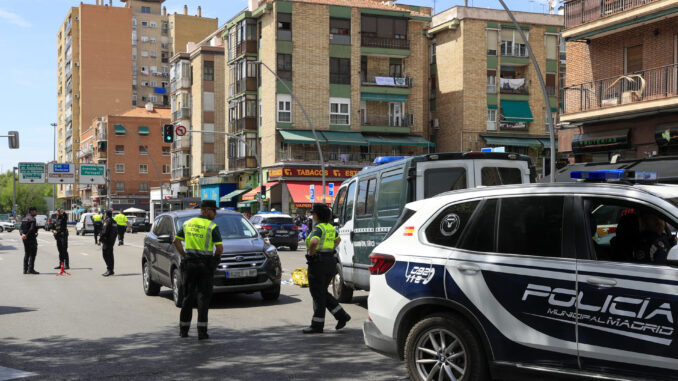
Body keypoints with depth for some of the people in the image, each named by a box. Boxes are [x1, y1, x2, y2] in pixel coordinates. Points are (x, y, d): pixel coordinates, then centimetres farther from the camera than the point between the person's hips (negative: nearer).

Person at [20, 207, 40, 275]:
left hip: (25, 239, 9)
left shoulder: (24, 219, 15)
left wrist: (22, 234, -9)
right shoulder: (32, 219, -12)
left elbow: (21, 229, 7)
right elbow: (32, 229, -24)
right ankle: (31, 269, -9)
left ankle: (25, 269, 13)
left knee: (26, 254, 13)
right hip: (31, 238, -8)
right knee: (32, 254, -4)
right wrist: (26, 235, -17)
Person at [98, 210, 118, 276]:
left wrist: (100, 240, -14)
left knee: (106, 255, -8)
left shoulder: (107, 221, -13)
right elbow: (116, 232, 18)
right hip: (112, 241, 9)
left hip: (106, 241, -9)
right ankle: (111, 270, 14)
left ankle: (109, 270, -14)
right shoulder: (114, 222, 14)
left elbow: (104, 232, -19)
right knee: (110, 255, 12)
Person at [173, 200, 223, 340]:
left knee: (188, 297, 12)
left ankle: (183, 329, 16)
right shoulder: (212, 227, -9)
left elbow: (176, 241, 10)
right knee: (203, 297, 1)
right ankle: (202, 331, -2)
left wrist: (184, 255, 12)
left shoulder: (188, 223, 8)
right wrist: (215, 258, 4)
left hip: (189, 263, 4)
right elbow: (220, 248, -14)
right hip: (205, 264, -4)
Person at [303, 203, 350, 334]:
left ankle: (317, 325, 8)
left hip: (318, 263, -9)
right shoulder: (330, 227, 12)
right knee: (323, 293, 19)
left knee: (318, 295, 1)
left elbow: (314, 241, -34)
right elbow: (338, 239, 30)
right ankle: (342, 316, 12)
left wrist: (311, 253, -17)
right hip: (330, 261, 9)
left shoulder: (319, 228, -15)